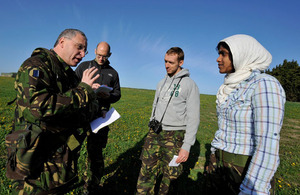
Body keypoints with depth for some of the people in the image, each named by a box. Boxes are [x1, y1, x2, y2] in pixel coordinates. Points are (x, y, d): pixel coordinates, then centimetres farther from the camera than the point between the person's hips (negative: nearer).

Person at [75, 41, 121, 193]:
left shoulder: (113, 73, 17)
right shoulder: (84, 66, 14)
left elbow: (117, 94, 17)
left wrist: (108, 96, -5)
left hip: (100, 113, 0)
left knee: (95, 150, 0)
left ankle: (92, 187, 13)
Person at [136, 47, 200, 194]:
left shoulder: (190, 85, -7)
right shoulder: (162, 83, 12)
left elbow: (193, 118, -10)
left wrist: (187, 146, -14)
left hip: (174, 136, -5)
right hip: (155, 133, 5)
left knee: (170, 175, 7)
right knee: (147, 170, 6)